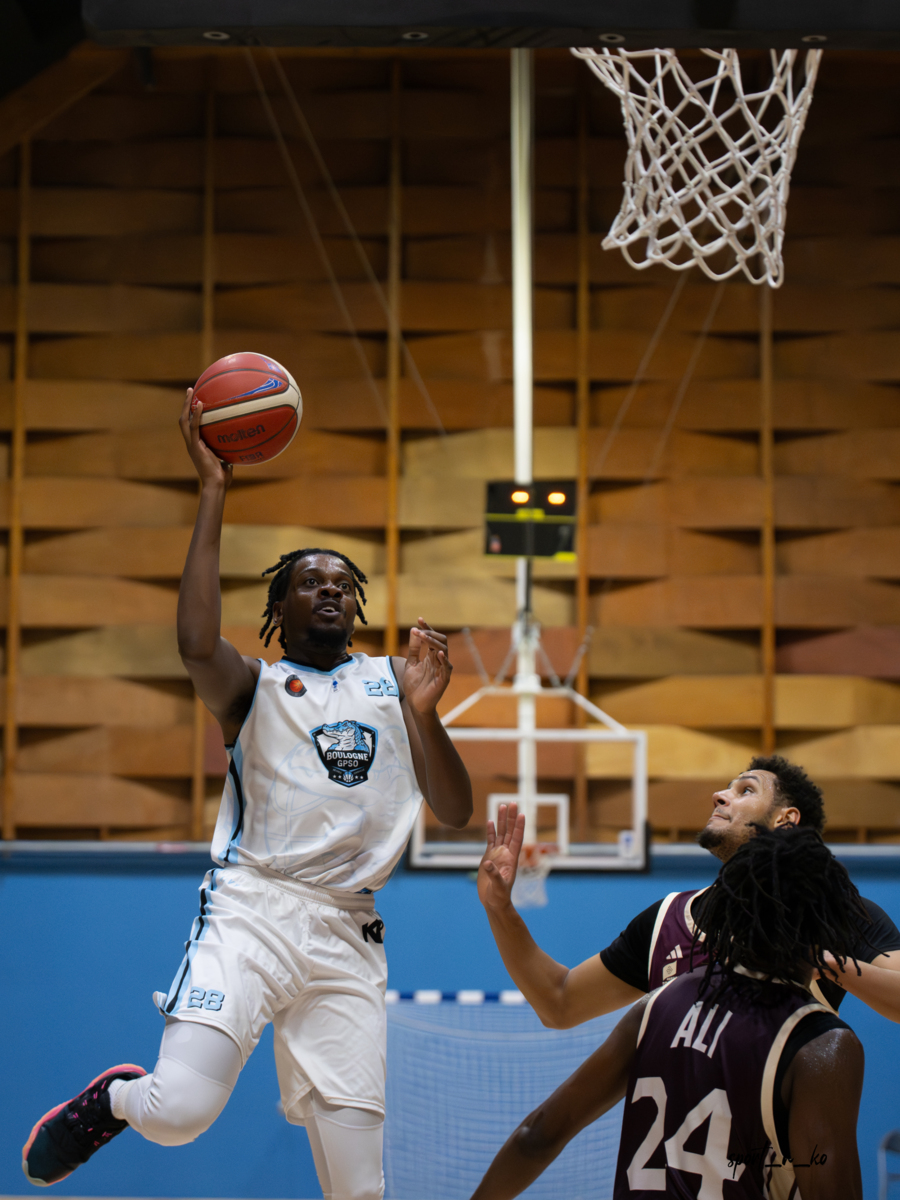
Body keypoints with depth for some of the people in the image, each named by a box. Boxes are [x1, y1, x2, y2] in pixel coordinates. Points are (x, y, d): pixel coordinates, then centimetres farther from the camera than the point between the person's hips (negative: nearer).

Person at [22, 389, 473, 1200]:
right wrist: (214, 493, -14)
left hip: (348, 935, 4)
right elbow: (197, 645, -17)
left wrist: (423, 713, -4)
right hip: (253, 911, -4)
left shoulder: (392, 681, 20)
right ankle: (116, 1098, 13)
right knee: (179, 1110, -23)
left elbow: (456, 812, 15)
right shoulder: (255, 686, 8)